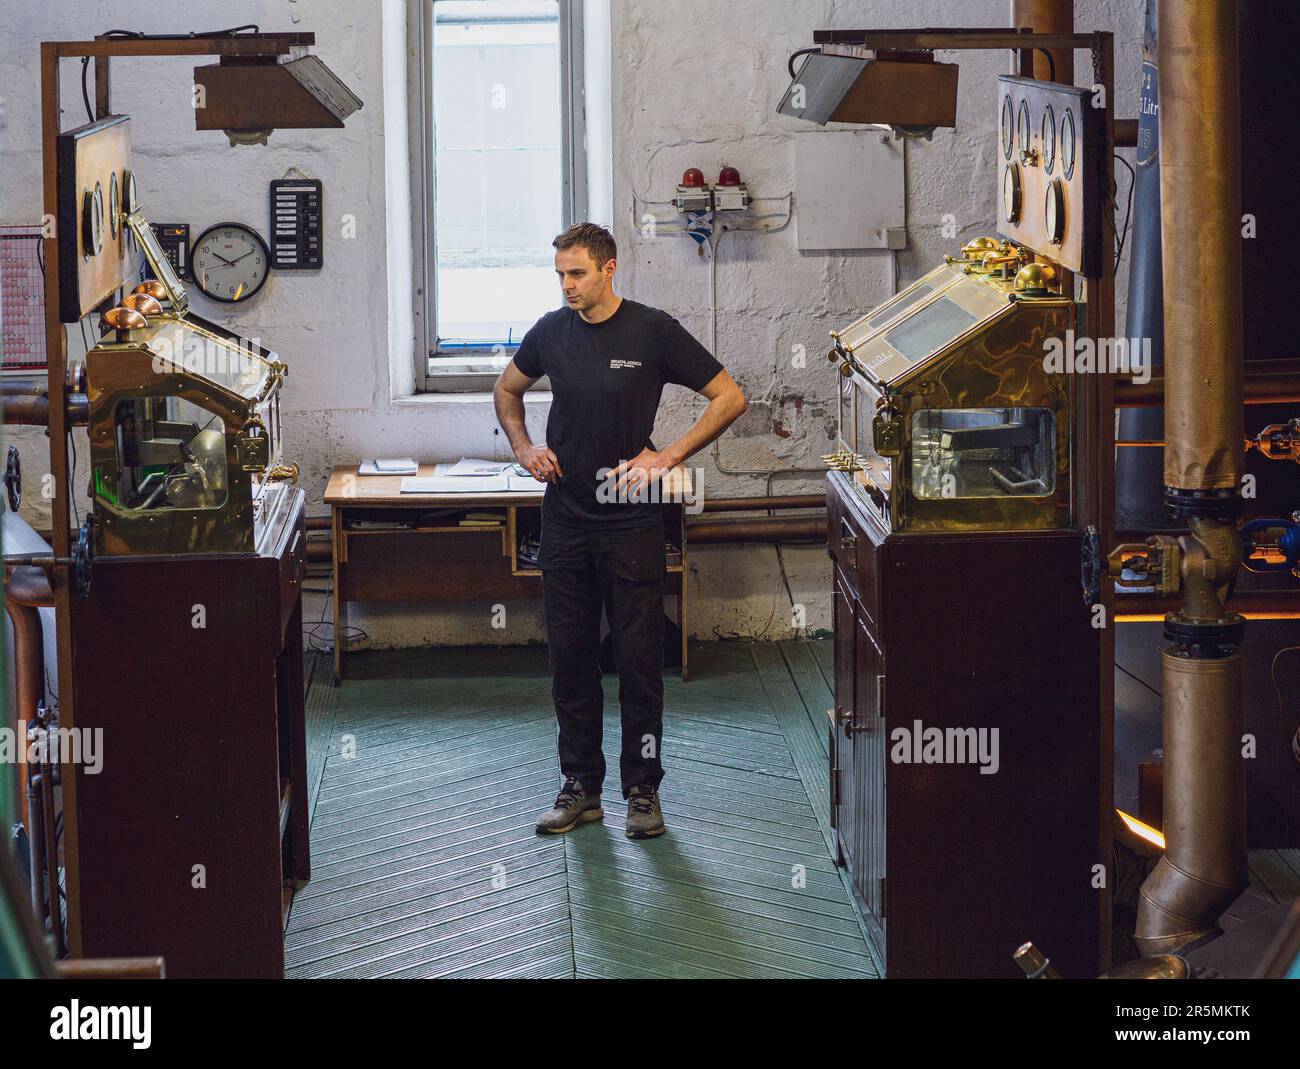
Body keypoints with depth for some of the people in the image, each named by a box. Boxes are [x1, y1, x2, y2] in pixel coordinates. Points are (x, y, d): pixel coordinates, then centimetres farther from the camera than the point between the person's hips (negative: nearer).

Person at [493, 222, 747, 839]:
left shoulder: (653, 331, -7)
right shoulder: (552, 331, 4)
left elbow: (729, 398, -4)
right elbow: (506, 390, 24)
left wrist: (669, 455, -11)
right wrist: (523, 447, 7)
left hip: (631, 520, -4)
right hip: (565, 519, 4)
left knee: (639, 658, 1)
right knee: (569, 656, 8)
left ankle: (642, 791, 11)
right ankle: (581, 787, 19)